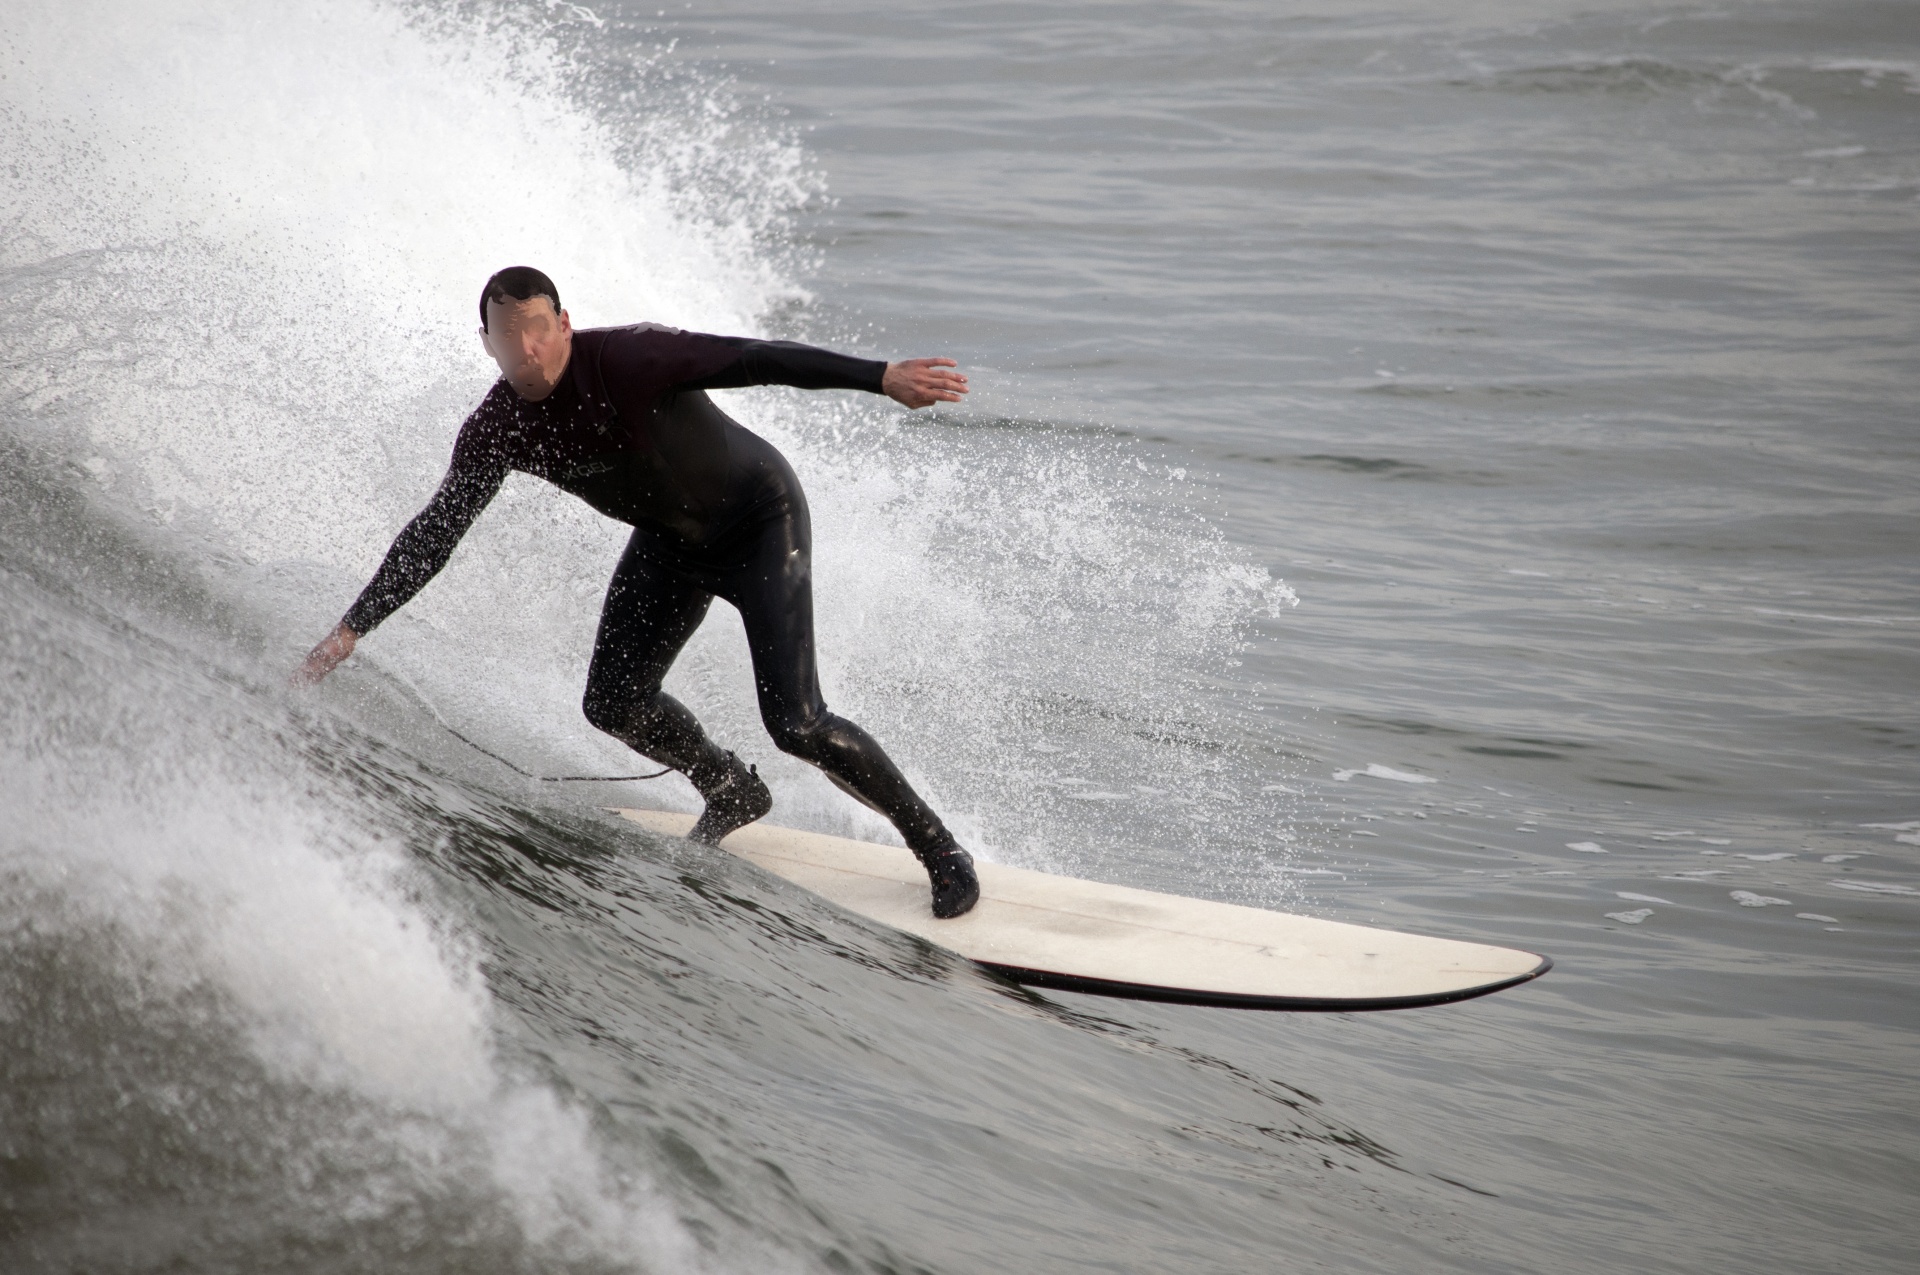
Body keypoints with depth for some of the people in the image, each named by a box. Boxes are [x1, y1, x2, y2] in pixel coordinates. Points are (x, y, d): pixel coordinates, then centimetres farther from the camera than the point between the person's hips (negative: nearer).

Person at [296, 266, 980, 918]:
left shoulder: (628, 358, -30)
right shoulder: (494, 433, -12)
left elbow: (758, 361, -35)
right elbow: (432, 535, -3)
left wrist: (881, 377, -46)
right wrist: (350, 629, -6)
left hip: (761, 520, -6)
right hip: (671, 541, 6)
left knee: (796, 724, -16)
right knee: (614, 704, -5)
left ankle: (934, 842, 3)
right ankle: (733, 792, 24)